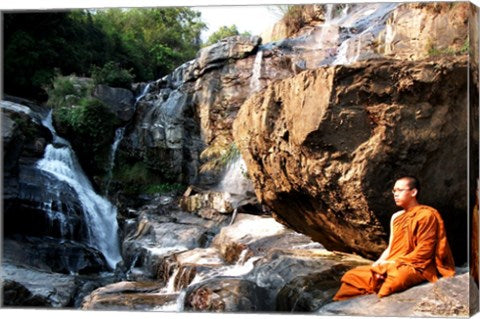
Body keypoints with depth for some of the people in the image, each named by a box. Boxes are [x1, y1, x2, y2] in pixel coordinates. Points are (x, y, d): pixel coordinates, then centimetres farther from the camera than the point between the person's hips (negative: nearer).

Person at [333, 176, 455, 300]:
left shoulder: (426, 215, -5)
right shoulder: (396, 217, 17)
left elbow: (423, 252, -11)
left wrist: (394, 263, -14)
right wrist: (380, 263, -4)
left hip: (416, 267, -8)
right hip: (391, 266, 8)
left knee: (392, 279, -40)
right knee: (352, 276, -5)